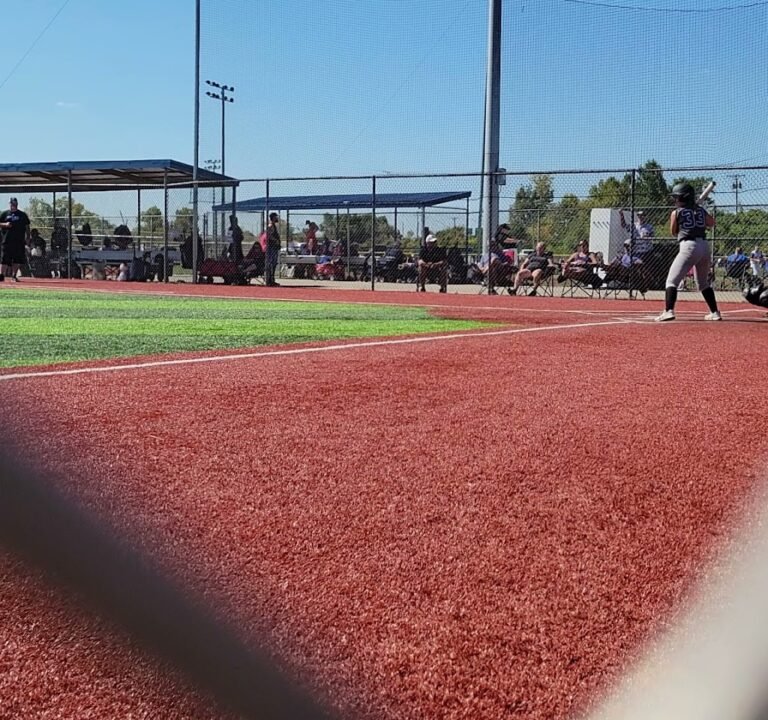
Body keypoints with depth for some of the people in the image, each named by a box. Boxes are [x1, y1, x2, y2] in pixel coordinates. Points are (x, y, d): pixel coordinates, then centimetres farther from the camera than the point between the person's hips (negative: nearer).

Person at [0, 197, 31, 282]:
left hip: (19, 241, 1)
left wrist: (27, 238, 4)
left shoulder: (23, 215, 10)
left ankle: (14, 276, 10)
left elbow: (27, 227, 11)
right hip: (7, 240, -1)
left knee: (18, 259, 1)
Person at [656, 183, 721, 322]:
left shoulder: (676, 213, 2)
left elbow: (673, 232, 15)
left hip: (689, 246, -6)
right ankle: (715, 312, 21)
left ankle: (669, 311, -22)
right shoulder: (701, 210, 14)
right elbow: (712, 223, 30)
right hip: (705, 245, 6)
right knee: (703, 283, 21)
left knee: (672, 280, -5)